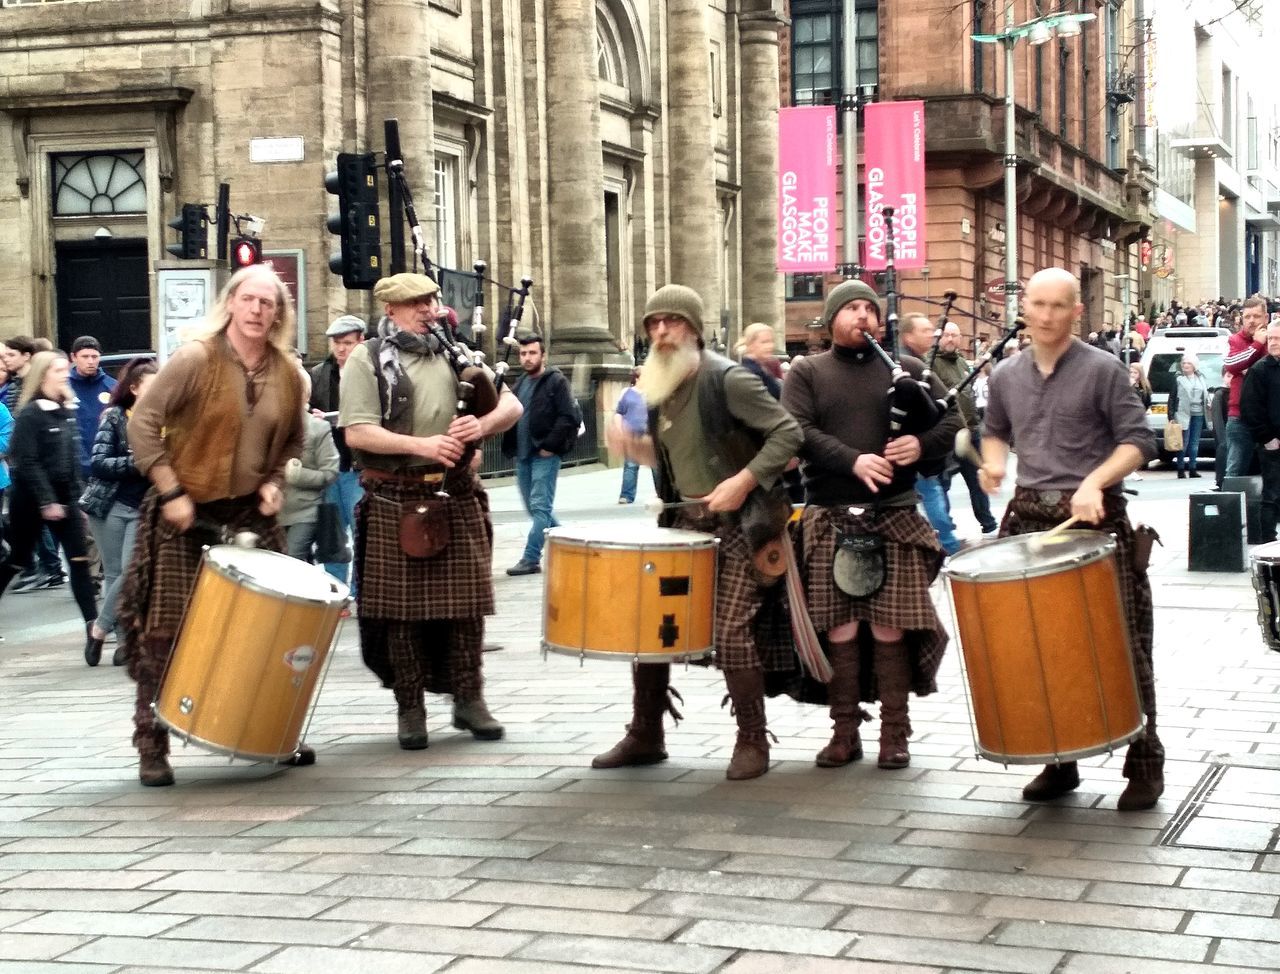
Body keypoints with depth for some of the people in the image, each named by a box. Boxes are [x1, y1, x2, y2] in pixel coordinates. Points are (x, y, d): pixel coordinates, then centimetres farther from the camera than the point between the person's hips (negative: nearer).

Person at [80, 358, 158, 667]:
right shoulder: (114, 417, -4)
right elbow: (98, 463, -12)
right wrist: (139, 462, -23)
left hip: (144, 509, 2)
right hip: (110, 505, -2)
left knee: (132, 573, -9)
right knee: (114, 574, 2)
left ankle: (100, 628, 9)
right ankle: (124, 639, 15)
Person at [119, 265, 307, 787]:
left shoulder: (287, 374, 4)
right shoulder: (195, 360, -12)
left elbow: (291, 440, 20)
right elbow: (143, 421, -15)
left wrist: (274, 481, 1)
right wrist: (170, 492, -19)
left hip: (249, 512, 5)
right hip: (185, 512, -5)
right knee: (167, 631, -3)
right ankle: (152, 747, 5)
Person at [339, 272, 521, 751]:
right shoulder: (366, 360, -1)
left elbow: (512, 405, 9)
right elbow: (358, 433, -11)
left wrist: (481, 424, -13)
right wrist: (421, 446, -21)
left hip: (457, 497, 3)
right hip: (395, 502, -3)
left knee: (466, 601, 5)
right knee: (401, 606, 3)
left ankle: (469, 699, 17)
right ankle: (410, 708, 14)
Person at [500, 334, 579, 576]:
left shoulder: (556, 381, -5)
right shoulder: (520, 384, 16)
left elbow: (568, 417, -13)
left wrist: (550, 445, -17)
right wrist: (510, 445, 6)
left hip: (545, 454, -8)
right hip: (522, 454, 8)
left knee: (540, 507, -9)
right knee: (534, 506, 12)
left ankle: (531, 559, -10)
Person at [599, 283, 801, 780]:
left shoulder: (726, 379, -17)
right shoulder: (657, 389, 7)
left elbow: (787, 432, -18)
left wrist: (743, 481, -26)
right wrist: (632, 445, -1)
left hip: (741, 524, -8)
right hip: (685, 522, 8)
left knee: (730, 632, -12)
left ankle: (752, 742, 5)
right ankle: (645, 734, 19)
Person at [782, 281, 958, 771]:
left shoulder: (908, 369, 11)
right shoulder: (807, 374, 7)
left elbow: (953, 421, 8)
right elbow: (797, 432, -8)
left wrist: (921, 444, -13)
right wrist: (853, 461, -21)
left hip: (895, 516, 0)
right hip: (830, 519, 0)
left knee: (891, 627, 0)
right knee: (839, 627, 3)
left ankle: (895, 731, 10)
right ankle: (845, 731, 13)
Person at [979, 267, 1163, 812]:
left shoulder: (1102, 369, -5)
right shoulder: (1005, 377, 10)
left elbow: (1138, 441, -9)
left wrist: (1094, 481, -25)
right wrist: (993, 462, 3)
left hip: (1095, 519, -5)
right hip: (1029, 520, 5)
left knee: (1120, 645, -3)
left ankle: (1145, 765, 8)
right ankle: (1058, 762, 19)